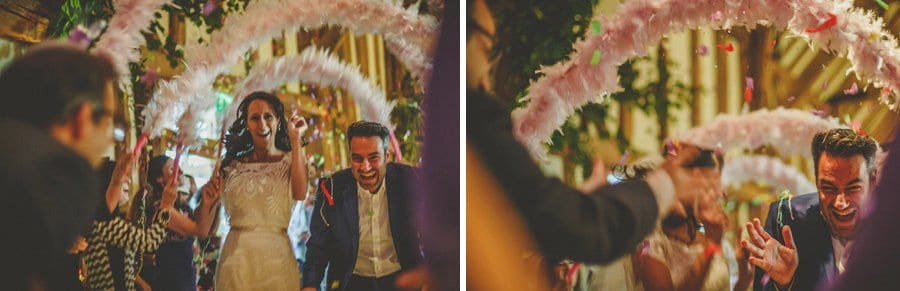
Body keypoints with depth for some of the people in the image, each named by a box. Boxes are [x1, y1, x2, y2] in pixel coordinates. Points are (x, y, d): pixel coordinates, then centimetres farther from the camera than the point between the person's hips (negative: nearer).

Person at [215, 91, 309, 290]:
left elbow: (300, 194, -18)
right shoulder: (233, 164, 8)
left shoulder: (291, 159, 5)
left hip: (276, 255, -1)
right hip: (237, 255, 2)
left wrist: (296, 139, -12)